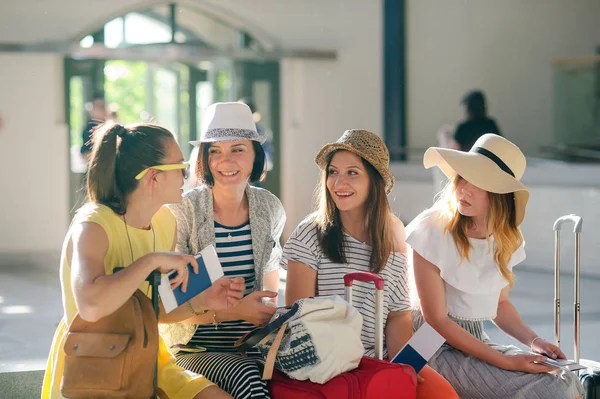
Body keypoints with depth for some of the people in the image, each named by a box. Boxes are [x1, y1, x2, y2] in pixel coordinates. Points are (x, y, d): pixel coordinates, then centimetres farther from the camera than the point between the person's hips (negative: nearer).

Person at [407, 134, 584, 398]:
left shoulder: (506, 240, 3)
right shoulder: (432, 230, -17)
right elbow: (436, 320, -16)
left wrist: (533, 341, -3)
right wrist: (507, 362, -18)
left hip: (475, 343, 6)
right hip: (437, 346, -6)